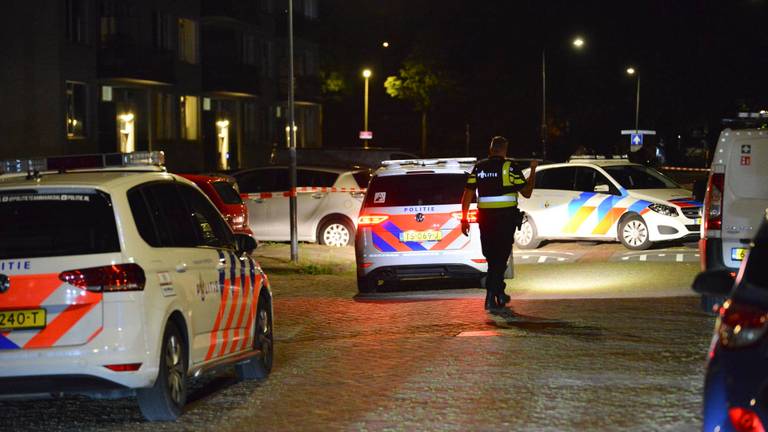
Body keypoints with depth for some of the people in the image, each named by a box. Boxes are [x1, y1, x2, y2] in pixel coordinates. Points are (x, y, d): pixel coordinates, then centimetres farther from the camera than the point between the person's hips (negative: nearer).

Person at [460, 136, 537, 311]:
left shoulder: (479, 167, 6)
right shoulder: (509, 167, -5)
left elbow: (467, 195, 3)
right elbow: (526, 192, -1)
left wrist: (464, 218, 8)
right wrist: (533, 172, 13)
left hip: (485, 217, 4)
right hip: (506, 217, -3)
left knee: (492, 257, 16)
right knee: (500, 257, 0)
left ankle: (499, 293, 23)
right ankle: (490, 297, -8)